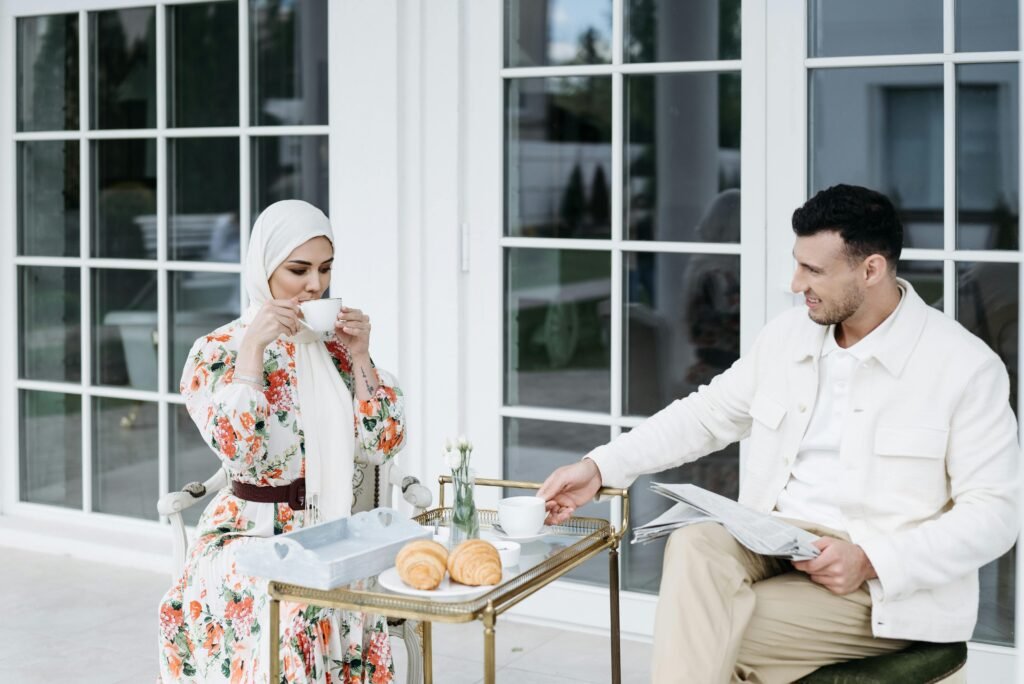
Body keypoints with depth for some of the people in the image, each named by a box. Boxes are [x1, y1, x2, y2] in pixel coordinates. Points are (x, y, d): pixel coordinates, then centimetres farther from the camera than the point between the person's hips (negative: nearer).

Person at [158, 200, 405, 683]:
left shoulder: (336, 343, 8)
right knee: (293, 616, -34)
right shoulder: (217, 352, -4)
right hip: (252, 535, -3)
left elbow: (382, 445, 5)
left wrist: (359, 357, -5)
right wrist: (252, 348, -20)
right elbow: (237, 452, -19)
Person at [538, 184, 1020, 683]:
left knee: (704, 637, -25)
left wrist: (870, 561, -21)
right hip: (775, 545, 5)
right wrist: (601, 467, 6)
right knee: (693, 545, -29)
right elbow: (706, 415, 17)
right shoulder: (787, 336, 7)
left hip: (886, 586, -5)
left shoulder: (967, 367, -10)